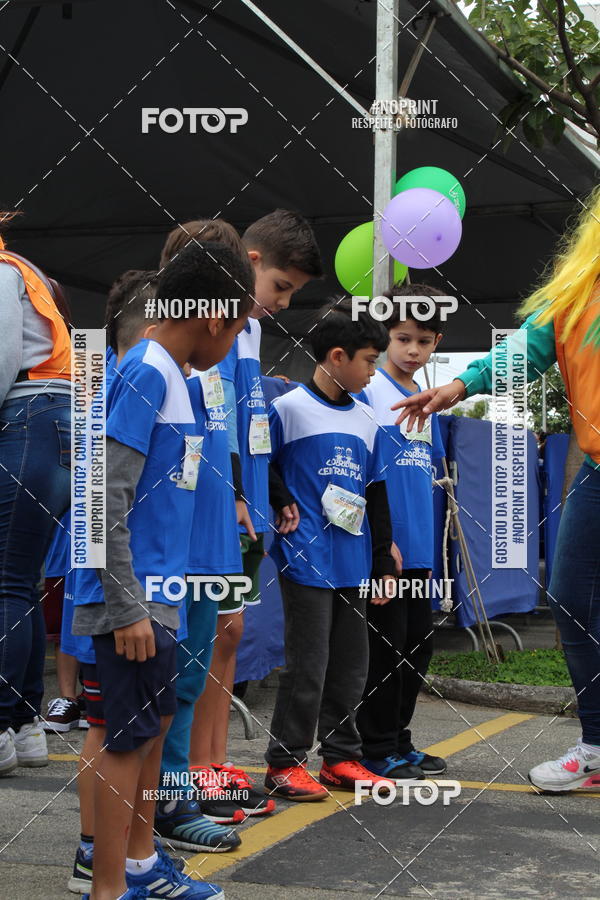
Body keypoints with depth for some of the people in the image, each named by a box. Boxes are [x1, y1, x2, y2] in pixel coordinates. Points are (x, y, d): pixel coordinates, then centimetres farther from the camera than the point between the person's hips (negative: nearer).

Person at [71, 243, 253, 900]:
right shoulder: (145, 374, -17)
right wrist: (128, 609, -21)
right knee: (131, 738, -2)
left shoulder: (167, 376, 12)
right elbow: (108, 499, -21)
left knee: (154, 726, 18)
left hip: (156, 597, 10)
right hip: (135, 600, -10)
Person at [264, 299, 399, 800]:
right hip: (306, 559, -6)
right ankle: (285, 763, 7)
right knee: (308, 664, -4)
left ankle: (341, 757, 23)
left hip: (355, 563, 6)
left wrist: (384, 561, 16)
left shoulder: (367, 421, 13)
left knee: (351, 664, 11)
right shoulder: (288, 409, -6)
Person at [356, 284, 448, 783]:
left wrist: (424, 529, 15)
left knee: (418, 645, 13)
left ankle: (399, 741, 25)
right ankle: (378, 749, 9)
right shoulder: (367, 390, -8)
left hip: (418, 546, 8)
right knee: (387, 647, -2)